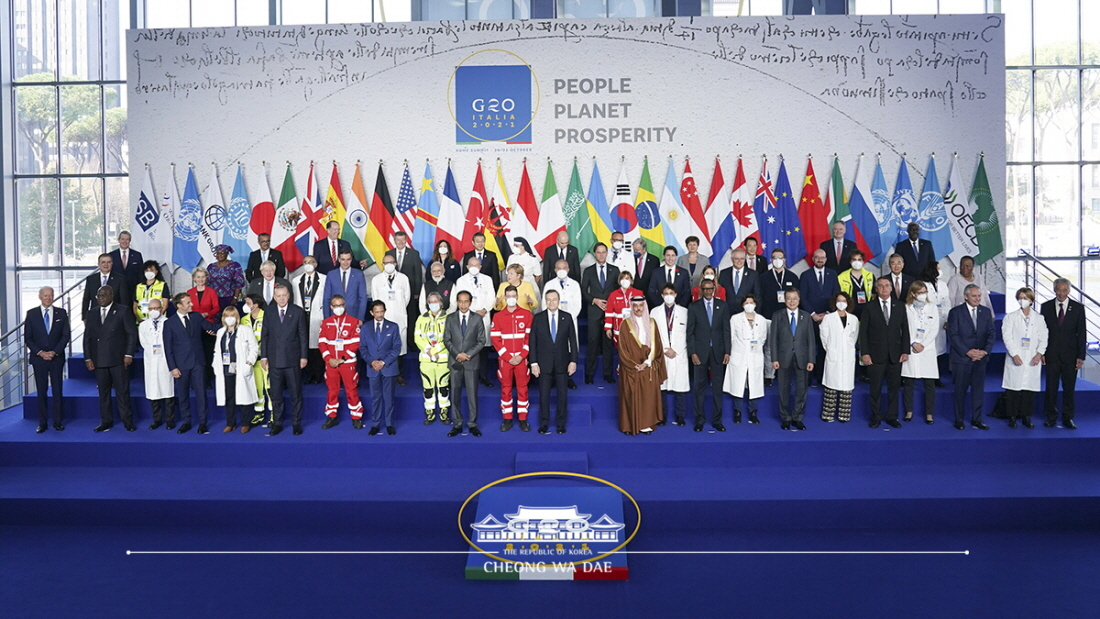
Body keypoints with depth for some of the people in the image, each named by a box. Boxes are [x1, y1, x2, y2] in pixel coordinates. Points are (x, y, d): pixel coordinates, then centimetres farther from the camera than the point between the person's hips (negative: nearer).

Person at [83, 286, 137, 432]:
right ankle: (106, 422, 14)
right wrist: (88, 358, 5)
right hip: (99, 360, 4)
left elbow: (132, 333, -1)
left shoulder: (122, 311, 1)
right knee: (103, 392, 7)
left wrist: (128, 354, -8)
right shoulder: (92, 314, 14)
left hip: (119, 360, -4)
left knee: (122, 392, -2)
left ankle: (128, 421, 4)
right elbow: (87, 338, 14)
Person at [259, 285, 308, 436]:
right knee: (276, 394, 8)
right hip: (274, 360, 2)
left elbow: (303, 335, 0)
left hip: (292, 359, -2)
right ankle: (277, 423, 17)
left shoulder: (298, 312, 0)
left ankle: (296, 423, 13)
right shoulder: (269, 312, 6)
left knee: (296, 393, 4)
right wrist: (263, 356, 2)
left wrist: (303, 356, -4)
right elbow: (264, 335, 8)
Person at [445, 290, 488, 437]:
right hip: (455, 362, 1)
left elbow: (482, 341, 1)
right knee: (455, 394, 4)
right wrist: (457, 354, -9)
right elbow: (446, 340, 5)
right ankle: (457, 424, 11)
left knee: (472, 394, 1)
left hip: (472, 362, -1)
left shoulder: (477, 319, 3)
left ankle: (472, 424, 9)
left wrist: (468, 354, -10)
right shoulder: (450, 318, 7)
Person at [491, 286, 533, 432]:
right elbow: (495, 339, -1)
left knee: (522, 387, 3)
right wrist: (508, 357, -9)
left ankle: (523, 419, 11)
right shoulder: (498, 316, 3)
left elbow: (530, 337, 0)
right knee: (506, 388, 4)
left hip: (522, 358, 0)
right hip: (504, 359, 0)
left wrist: (521, 356, -10)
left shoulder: (526, 314, 2)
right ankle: (507, 419, 12)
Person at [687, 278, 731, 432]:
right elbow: (690, 332, 1)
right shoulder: (693, 307, 3)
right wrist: (692, 353, -7)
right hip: (700, 351, -1)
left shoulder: (722, 305, 6)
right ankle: (699, 420, 11)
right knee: (699, 387, 2)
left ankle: (717, 420, 12)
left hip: (718, 351, 1)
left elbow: (726, 330, 4)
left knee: (717, 386, 4)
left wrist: (727, 352, -2)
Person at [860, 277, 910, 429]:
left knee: (894, 387, 6)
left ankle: (892, 417, 16)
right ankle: (876, 417, 13)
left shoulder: (899, 307, 9)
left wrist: (905, 351, 1)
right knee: (876, 388, 2)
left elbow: (905, 331, 9)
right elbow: (863, 331, -1)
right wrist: (864, 353, -7)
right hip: (876, 354, -2)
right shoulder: (869, 307, 1)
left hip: (895, 355, 2)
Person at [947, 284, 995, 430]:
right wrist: (967, 352, -15)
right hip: (961, 358, -3)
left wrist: (985, 351, -8)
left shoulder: (986, 312, 9)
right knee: (960, 390, 3)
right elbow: (952, 335, -8)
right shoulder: (956, 312, -3)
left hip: (980, 358, 3)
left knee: (978, 389, 6)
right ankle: (959, 420, 12)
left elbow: (990, 334, 8)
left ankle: (976, 419, 15)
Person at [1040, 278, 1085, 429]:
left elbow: (1082, 333, 0)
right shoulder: (1046, 307, 3)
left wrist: (1081, 356, -4)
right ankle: (1051, 417, 15)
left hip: (1070, 355, 0)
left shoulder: (1078, 308, 1)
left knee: (1069, 388, 5)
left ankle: (1068, 418, 15)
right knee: (1051, 388, 4)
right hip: (1052, 354, 0)